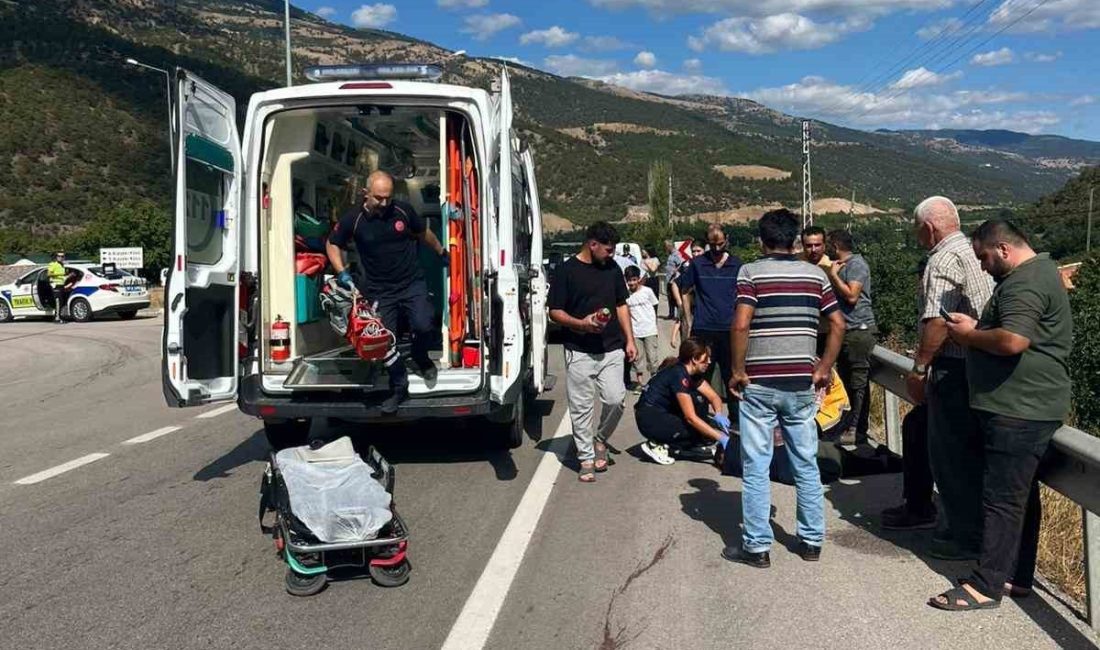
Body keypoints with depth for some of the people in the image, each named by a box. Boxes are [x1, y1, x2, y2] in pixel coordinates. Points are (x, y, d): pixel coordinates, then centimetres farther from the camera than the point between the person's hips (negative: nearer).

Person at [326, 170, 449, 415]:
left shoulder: (403, 210, -6)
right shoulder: (353, 219, -8)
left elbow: (423, 233, 12)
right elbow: (332, 244, 7)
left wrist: (442, 252, 23)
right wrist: (342, 273, -6)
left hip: (412, 284, 0)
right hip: (379, 291, 0)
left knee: (423, 326, -18)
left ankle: (420, 358, 18)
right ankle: (399, 388, 21)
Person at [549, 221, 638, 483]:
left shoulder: (612, 268, 9)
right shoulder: (565, 270, -5)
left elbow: (621, 305, 16)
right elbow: (555, 312, -4)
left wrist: (629, 340, 9)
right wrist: (581, 323, -21)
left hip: (611, 349, 4)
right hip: (579, 351, -3)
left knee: (615, 399, -5)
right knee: (581, 407, 3)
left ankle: (600, 439, 22)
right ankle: (586, 458, 17)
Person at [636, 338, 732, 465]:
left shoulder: (694, 373, 3)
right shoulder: (678, 375, -24)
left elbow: (714, 397, 6)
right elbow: (691, 417, -27)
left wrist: (719, 415, -17)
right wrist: (721, 437, -27)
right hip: (649, 419, -9)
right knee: (702, 433, -16)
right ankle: (659, 446, -8)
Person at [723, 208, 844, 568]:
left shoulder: (751, 272, -6)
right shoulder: (815, 274, 6)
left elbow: (741, 325, -17)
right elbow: (838, 325, 4)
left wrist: (737, 371, -8)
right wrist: (824, 369, 11)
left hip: (759, 383, -3)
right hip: (802, 383, 4)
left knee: (756, 467, 4)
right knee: (806, 465, 14)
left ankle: (757, 546, 10)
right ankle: (812, 541, 23)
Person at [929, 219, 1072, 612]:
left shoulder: (1025, 283, -17)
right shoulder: (1038, 271, 18)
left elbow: (1012, 341, -30)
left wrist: (969, 334, -13)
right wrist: (977, 329, 7)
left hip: (1018, 411, -11)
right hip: (1023, 407, 11)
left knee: (1002, 498, -5)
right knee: (1020, 495, 16)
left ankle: (987, 585, 2)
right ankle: (1017, 576, 25)